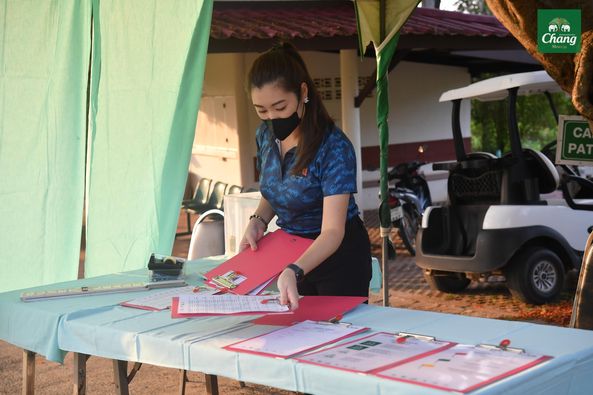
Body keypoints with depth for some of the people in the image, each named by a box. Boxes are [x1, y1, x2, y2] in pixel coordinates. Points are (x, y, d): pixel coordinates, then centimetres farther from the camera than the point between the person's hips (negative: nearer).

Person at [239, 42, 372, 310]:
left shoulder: (334, 147, -26)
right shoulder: (265, 136, -6)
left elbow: (332, 232, -32)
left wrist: (293, 272, -48)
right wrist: (258, 221, -9)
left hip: (339, 255, -6)